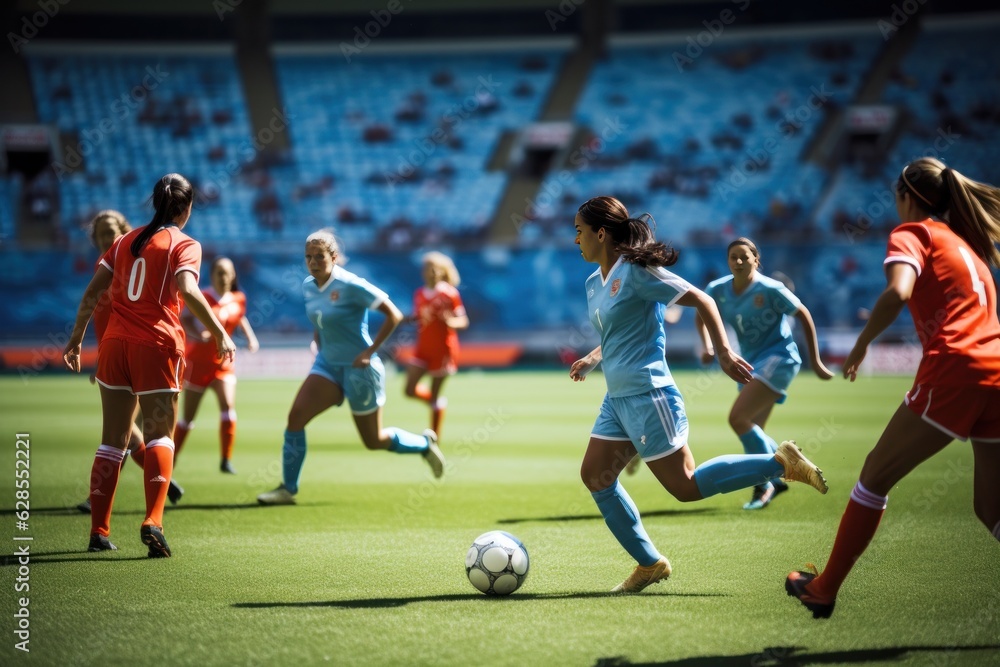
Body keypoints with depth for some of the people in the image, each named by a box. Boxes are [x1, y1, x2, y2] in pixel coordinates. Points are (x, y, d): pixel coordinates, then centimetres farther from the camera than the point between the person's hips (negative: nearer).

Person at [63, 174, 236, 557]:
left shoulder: (126, 240, 15)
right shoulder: (185, 245, -1)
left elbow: (92, 292, 12)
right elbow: (187, 290, -19)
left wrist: (76, 339, 18)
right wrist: (220, 334, -19)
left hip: (115, 343, 5)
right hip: (157, 346, -5)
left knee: (112, 440, 11)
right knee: (159, 435, 0)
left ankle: (98, 531, 12)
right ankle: (152, 522, -20)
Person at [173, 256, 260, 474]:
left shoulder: (238, 299, -1)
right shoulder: (202, 297, -16)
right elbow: (184, 319, -25)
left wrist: (250, 337, 5)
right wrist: (198, 334, -42)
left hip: (223, 363, 3)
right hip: (198, 360, -3)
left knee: (228, 407, -15)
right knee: (188, 416, 5)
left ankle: (226, 460, -7)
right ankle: (171, 459, 22)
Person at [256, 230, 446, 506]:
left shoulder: (350, 286, -19)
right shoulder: (308, 287, 2)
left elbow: (394, 315, -17)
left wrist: (369, 351, -18)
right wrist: (320, 348, 8)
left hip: (358, 369, -6)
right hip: (327, 365, 6)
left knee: (374, 440, 6)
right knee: (296, 415, -12)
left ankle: (424, 443, 34)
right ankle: (288, 489, -5)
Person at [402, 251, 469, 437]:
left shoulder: (449, 294, -10)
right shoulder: (419, 294, 6)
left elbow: (463, 321, -9)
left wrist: (450, 321, -29)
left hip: (443, 350, -5)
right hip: (422, 347, 5)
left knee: (435, 395, -1)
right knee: (410, 390, -4)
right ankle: (438, 402, 26)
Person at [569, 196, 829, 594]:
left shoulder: (636, 271, -14)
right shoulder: (595, 283, 12)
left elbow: (701, 300, -14)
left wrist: (723, 352, -19)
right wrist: (593, 359, 18)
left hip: (647, 395, -9)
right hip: (618, 398, 9)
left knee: (686, 487, -6)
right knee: (594, 476, 6)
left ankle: (781, 463, 3)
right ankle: (649, 564, 15)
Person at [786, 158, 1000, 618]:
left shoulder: (913, 233, 5)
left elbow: (898, 292, -16)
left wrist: (861, 345, -4)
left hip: (954, 370, -6)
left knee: (876, 475, 8)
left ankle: (824, 590, 14)